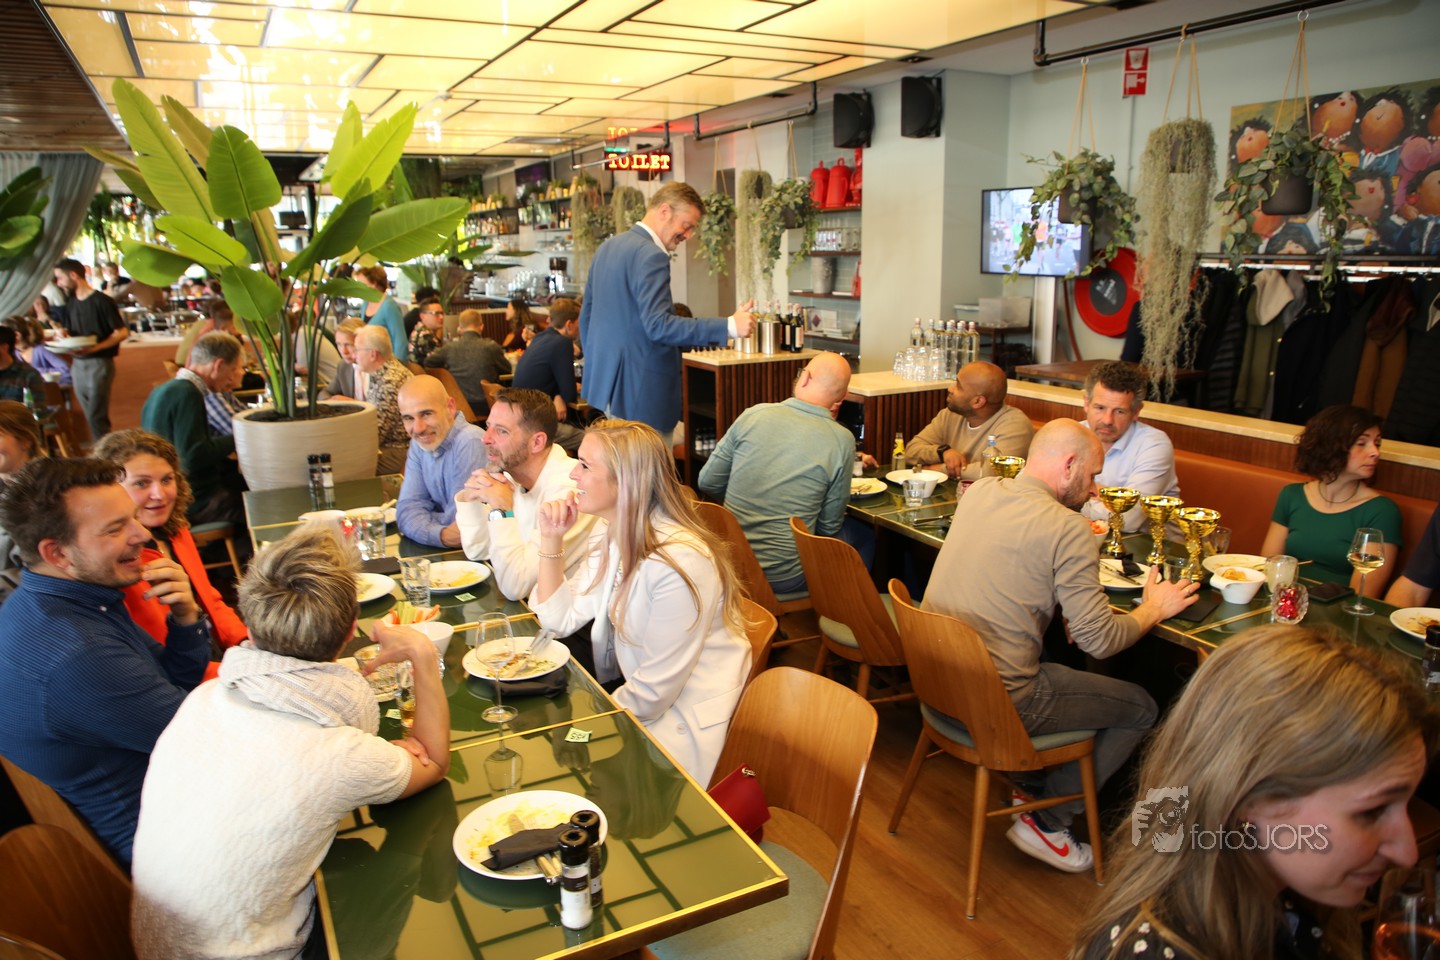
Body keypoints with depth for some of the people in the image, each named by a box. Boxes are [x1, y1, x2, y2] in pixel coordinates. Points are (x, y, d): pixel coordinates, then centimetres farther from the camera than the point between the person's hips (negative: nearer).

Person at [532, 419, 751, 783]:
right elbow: (559, 618, 2)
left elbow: (654, 691, -24)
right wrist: (551, 538, -7)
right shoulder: (614, 540, 0)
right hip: (637, 692, 8)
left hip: (685, 722, -8)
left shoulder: (679, 562, -30)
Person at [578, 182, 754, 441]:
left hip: (601, 385, 10)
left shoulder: (607, 247, 13)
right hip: (638, 394, -10)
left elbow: (586, 315, 19)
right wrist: (728, 326, -28)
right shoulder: (650, 255, -18)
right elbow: (657, 325, -26)